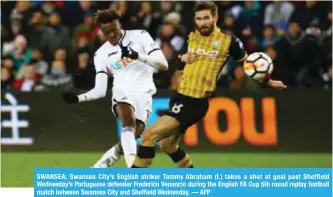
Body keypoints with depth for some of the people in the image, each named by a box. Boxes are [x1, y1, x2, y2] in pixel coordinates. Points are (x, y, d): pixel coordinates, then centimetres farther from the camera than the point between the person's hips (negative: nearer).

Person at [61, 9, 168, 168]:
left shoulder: (140, 36, 3)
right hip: (122, 93, 0)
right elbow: (100, 90, 7)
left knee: (129, 139, -9)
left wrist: (138, 56, -22)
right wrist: (78, 98, -11)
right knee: (128, 123, -32)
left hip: (143, 95, 0)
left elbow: (163, 64, -6)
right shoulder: (102, 54, 10)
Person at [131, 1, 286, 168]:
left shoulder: (227, 40, -7)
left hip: (196, 102, -8)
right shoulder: (192, 37, 9)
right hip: (181, 97, 8)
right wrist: (183, 58, 7)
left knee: (150, 135, -20)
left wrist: (269, 81, 13)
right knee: (167, 144, 19)